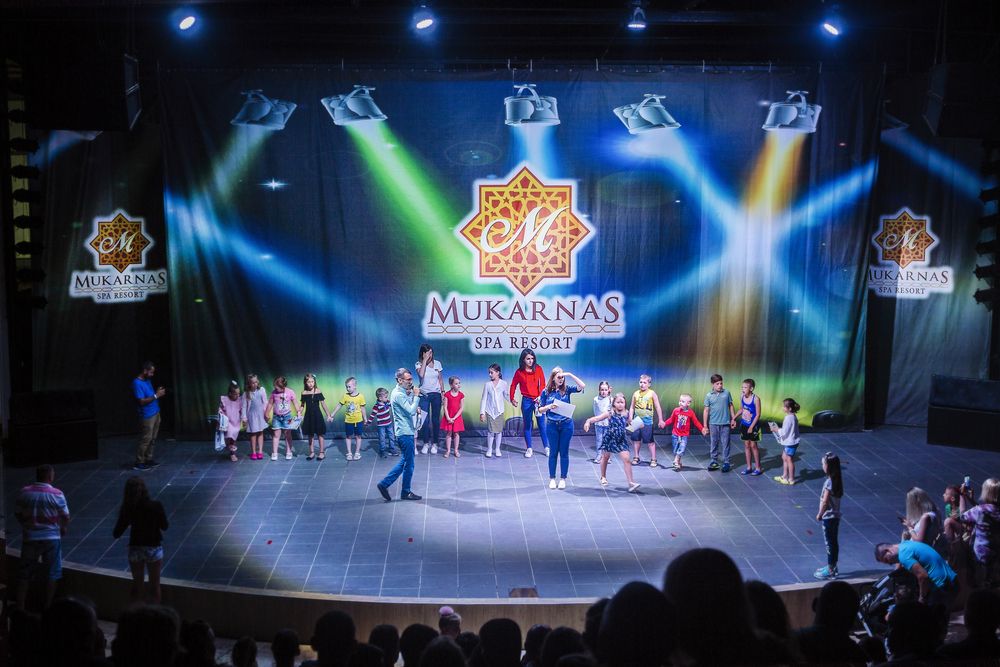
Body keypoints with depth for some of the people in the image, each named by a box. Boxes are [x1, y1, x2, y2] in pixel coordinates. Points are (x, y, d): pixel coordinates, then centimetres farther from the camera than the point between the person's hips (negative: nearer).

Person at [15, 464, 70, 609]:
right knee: (51, 573, 9)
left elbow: (18, 514, 5)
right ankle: (48, 607, 12)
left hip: (30, 537, 2)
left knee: (24, 573, 12)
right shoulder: (56, 494, -12)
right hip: (51, 537, -2)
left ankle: (20, 607, 14)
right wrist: (62, 528, 15)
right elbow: (66, 517, -6)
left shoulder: (24, 492, -4)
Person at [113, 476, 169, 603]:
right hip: (154, 548, -1)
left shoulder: (128, 509, -15)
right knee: (155, 585, 14)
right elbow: (165, 526, -4)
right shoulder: (156, 506, -19)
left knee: (137, 584, 19)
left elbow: (116, 534, -8)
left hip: (135, 549, 2)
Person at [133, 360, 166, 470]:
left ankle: (148, 459, 21)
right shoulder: (137, 383, -19)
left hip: (155, 413, 9)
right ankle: (138, 463, 1)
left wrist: (158, 393, 6)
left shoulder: (148, 380, 9)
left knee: (152, 439, 13)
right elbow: (142, 401, -23)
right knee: (146, 439, -5)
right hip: (147, 416, -9)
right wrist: (156, 396, -21)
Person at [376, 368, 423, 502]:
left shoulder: (403, 393, 13)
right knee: (409, 464, 1)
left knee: (404, 461, 16)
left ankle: (384, 484, 17)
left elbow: (410, 409, 22)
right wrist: (416, 396, -17)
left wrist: (416, 408, 1)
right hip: (405, 433, -10)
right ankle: (406, 493, 12)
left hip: (406, 432, 10)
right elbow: (411, 411, -25)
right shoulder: (398, 394, -19)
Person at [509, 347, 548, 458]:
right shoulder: (519, 372, -3)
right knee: (527, 425, 7)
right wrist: (512, 399, 6)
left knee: (542, 424, 4)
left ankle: (547, 447, 13)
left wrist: (540, 396, -14)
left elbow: (542, 384, -2)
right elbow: (513, 385, 8)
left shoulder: (538, 369, -3)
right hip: (526, 400, 0)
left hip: (538, 399, 0)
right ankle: (529, 448, 16)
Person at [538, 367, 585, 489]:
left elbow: (582, 386, -14)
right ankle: (552, 479, 16)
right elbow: (540, 410, 3)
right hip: (552, 424, 0)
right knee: (553, 452, 7)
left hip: (566, 424, 0)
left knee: (564, 452, 6)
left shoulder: (566, 389, -1)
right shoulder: (546, 391, -2)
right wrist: (549, 406, -17)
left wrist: (570, 375, -16)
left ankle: (563, 479, 14)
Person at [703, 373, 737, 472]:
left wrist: (733, 419, 6)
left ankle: (726, 462, 10)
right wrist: (705, 426, 1)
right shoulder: (709, 396, -1)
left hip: (725, 423, 0)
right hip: (713, 423, 0)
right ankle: (714, 461, 19)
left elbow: (731, 406, 9)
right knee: (713, 443, 8)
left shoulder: (727, 393, 1)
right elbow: (706, 411, 2)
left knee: (725, 443, 2)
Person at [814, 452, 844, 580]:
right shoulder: (837, 479, 2)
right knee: (834, 542, 18)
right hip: (835, 515, 9)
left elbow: (825, 501, -20)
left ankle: (830, 571, 10)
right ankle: (833, 567, 30)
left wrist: (819, 514, -6)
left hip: (828, 517, -9)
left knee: (829, 543, 2)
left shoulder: (829, 482, -24)